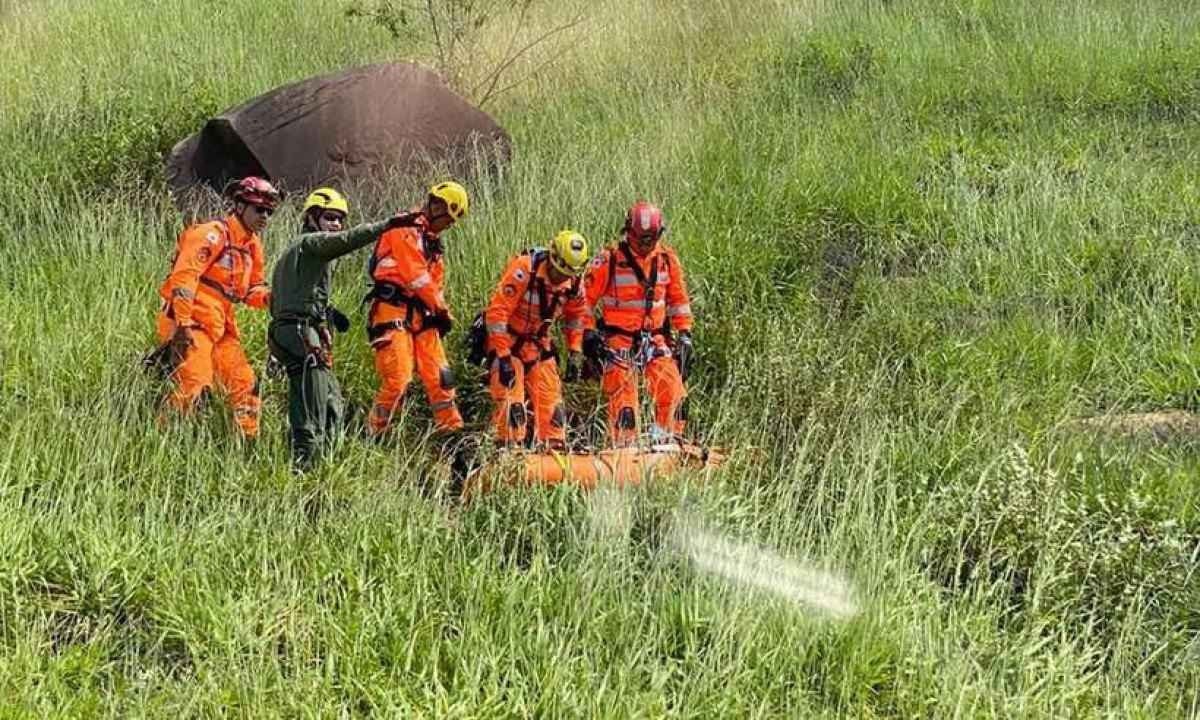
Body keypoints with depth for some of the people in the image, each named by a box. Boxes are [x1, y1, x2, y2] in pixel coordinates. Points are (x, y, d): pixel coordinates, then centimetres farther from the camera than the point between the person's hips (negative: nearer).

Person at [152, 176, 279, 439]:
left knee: (245, 385, 9)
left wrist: (271, 297, 1)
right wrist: (183, 324, -25)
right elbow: (184, 277, -19)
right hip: (193, 323, -9)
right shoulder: (212, 234, -10)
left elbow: (252, 289, 25)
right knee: (195, 385, -22)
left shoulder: (252, 245, 18)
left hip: (220, 327, 9)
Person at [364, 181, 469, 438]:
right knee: (397, 378, -16)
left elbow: (435, 281, 23)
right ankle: (374, 434, -6)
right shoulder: (406, 229, -7)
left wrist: (441, 315, 7)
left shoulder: (431, 239, 23)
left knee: (439, 376, 2)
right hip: (394, 310, -9)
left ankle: (452, 431, 5)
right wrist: (442, 310, -7)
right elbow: (415, 275, -14)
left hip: (420, 314, 9)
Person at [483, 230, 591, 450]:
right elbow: (497, 312, -27)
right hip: (509, 340, -6)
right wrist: (503, 357, -28)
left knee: (550, 399, 6)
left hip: (538, 343, 6)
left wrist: (575, 350, 8)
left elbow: (576, 314, 14)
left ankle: (555, 447, 13)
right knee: (511, 401, -15)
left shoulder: (574, 283, -7)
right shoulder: (523, 271, -27)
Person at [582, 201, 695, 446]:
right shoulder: (609, 260, -7)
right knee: (623, 393, -10)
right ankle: (624, 444, -3)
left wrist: (684, 334, 11)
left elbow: (679, 299, 16)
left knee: (672, 386, -12)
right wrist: (589, 333, -7)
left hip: (655, 337, 3)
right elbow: (586, 298, -1)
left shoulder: (667, 259, 5)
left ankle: (670, 436, 0)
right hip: (619, 337, -3)